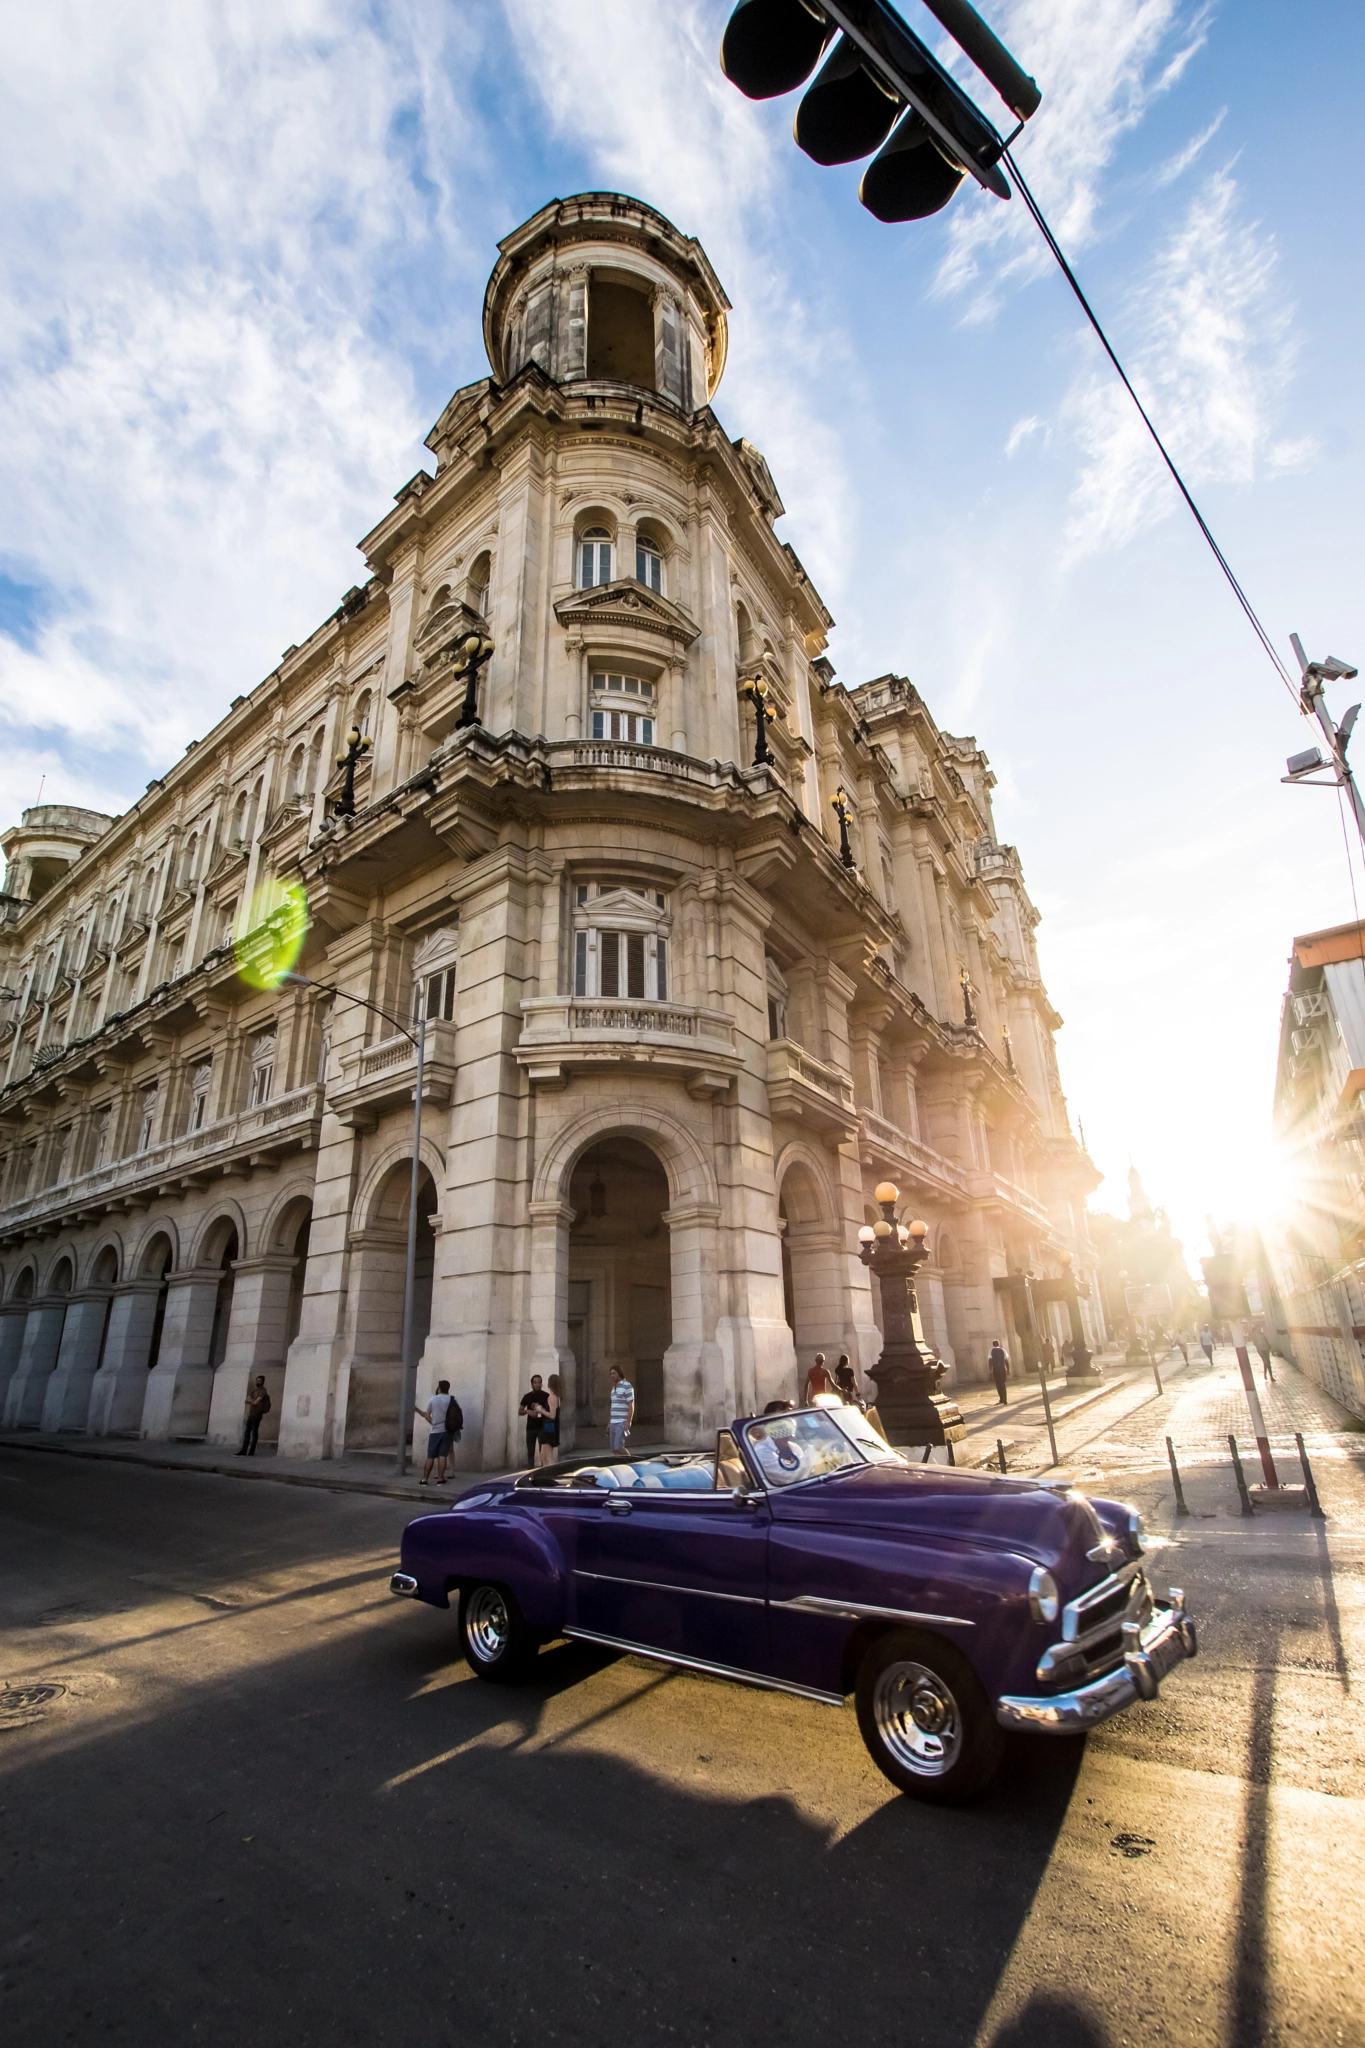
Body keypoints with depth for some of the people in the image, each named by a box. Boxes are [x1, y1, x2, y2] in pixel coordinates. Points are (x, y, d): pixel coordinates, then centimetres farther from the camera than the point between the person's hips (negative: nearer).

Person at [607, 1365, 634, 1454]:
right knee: (613, 1448, 4)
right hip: (614, 1423, 8)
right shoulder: (614, 1387, 16)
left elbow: (631, 1405, -14)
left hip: (622, 1423, -8)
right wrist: (610, 1423, 17)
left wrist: (628, 1422, -21)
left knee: (618, 1446, -16)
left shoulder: (627, 1386, -10)